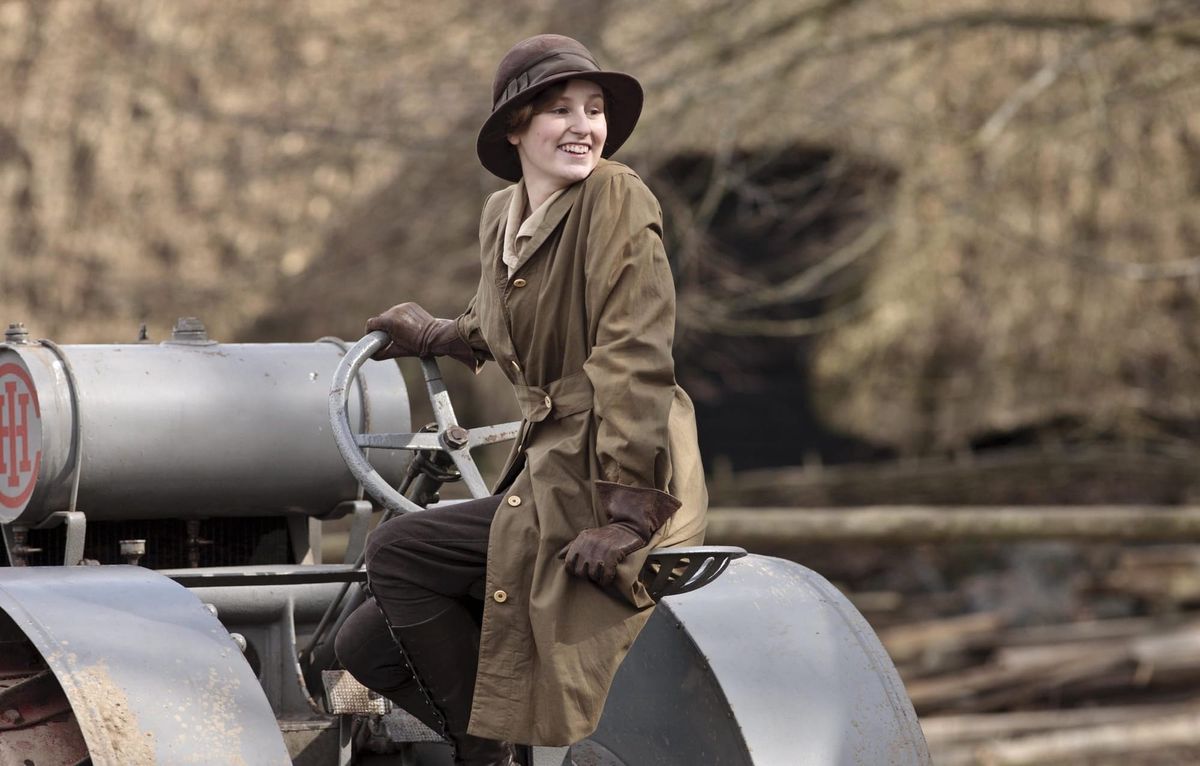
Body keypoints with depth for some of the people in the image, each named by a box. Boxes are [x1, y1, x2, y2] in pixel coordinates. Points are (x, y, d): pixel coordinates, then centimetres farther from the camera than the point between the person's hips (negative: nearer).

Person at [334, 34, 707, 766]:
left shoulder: (617, 198, -12)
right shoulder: (502, 216, 13)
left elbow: (633, 359, -19)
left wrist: (624, 513, -23)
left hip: (613, 489, -8)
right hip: (545, 472, 8)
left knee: (397, 552, -14)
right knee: (369, 645, 3)